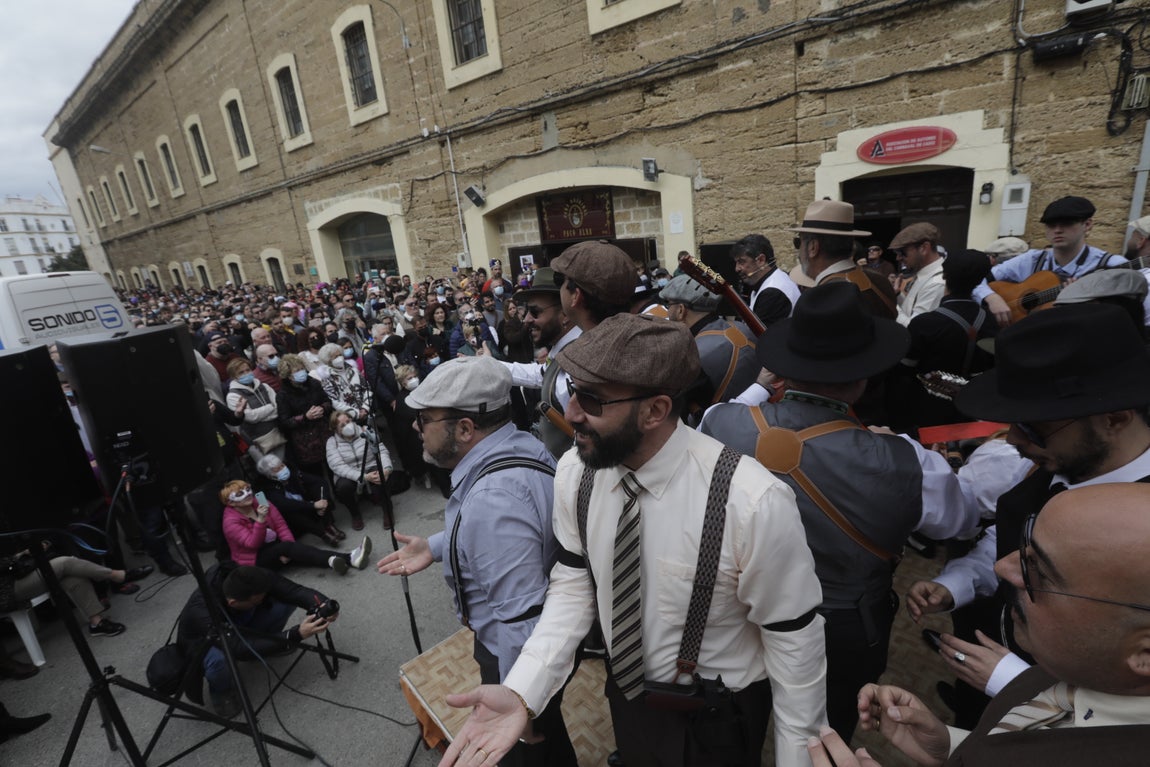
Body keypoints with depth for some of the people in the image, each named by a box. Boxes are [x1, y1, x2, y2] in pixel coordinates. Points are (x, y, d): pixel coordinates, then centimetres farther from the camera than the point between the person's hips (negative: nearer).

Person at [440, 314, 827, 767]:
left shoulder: (753, 502, -33)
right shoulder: (575, 472, -19)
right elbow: (573, 587, -9)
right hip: (626, 689, 4)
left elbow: (794, 638, -19)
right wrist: (521, 692, -21)